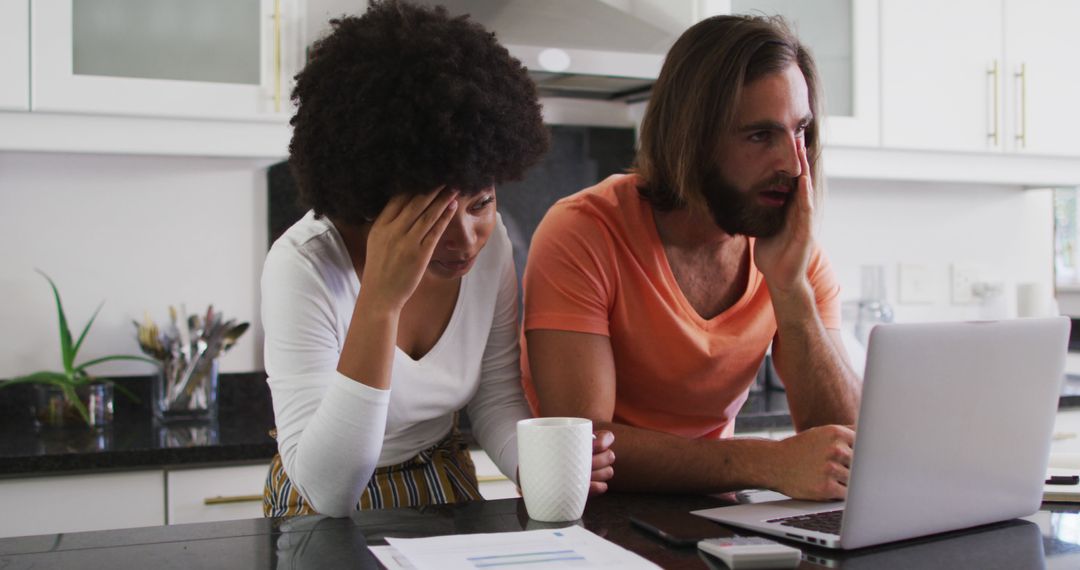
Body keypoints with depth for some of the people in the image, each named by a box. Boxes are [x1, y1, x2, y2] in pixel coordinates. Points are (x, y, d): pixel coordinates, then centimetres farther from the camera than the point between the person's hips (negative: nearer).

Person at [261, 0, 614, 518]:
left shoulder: (490, 241, -10)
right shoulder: (302, 265, -23)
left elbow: (497, 402, 1)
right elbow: (329, 494, -29)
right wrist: (380, 300, -35)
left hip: (448, 494, 3)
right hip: (327, 530, -3)